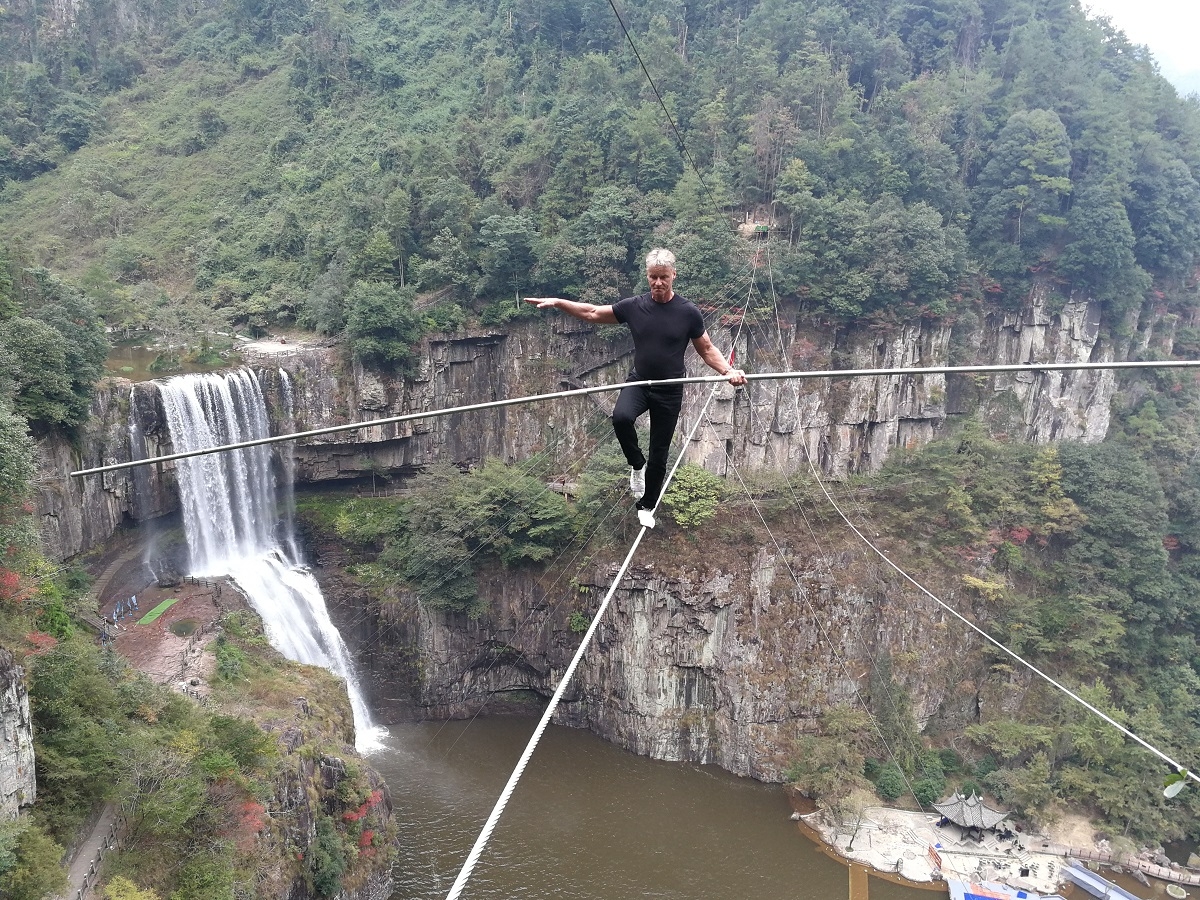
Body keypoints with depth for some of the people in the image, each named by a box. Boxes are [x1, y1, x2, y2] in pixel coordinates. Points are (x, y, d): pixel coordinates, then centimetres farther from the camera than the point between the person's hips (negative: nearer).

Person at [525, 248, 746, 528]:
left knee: (658, 456, 7)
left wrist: (728, 371, -20)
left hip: (669, 391, -1)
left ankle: (647, 506, 32)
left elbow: (707, 350, -2)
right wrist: (557, 302, -5)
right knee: (621, 417, -33)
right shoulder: (633, 306, -6)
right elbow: (592, 313, 3)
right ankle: (636, 464, -3)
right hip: (638, 383, 1)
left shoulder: (688, 313, -10)